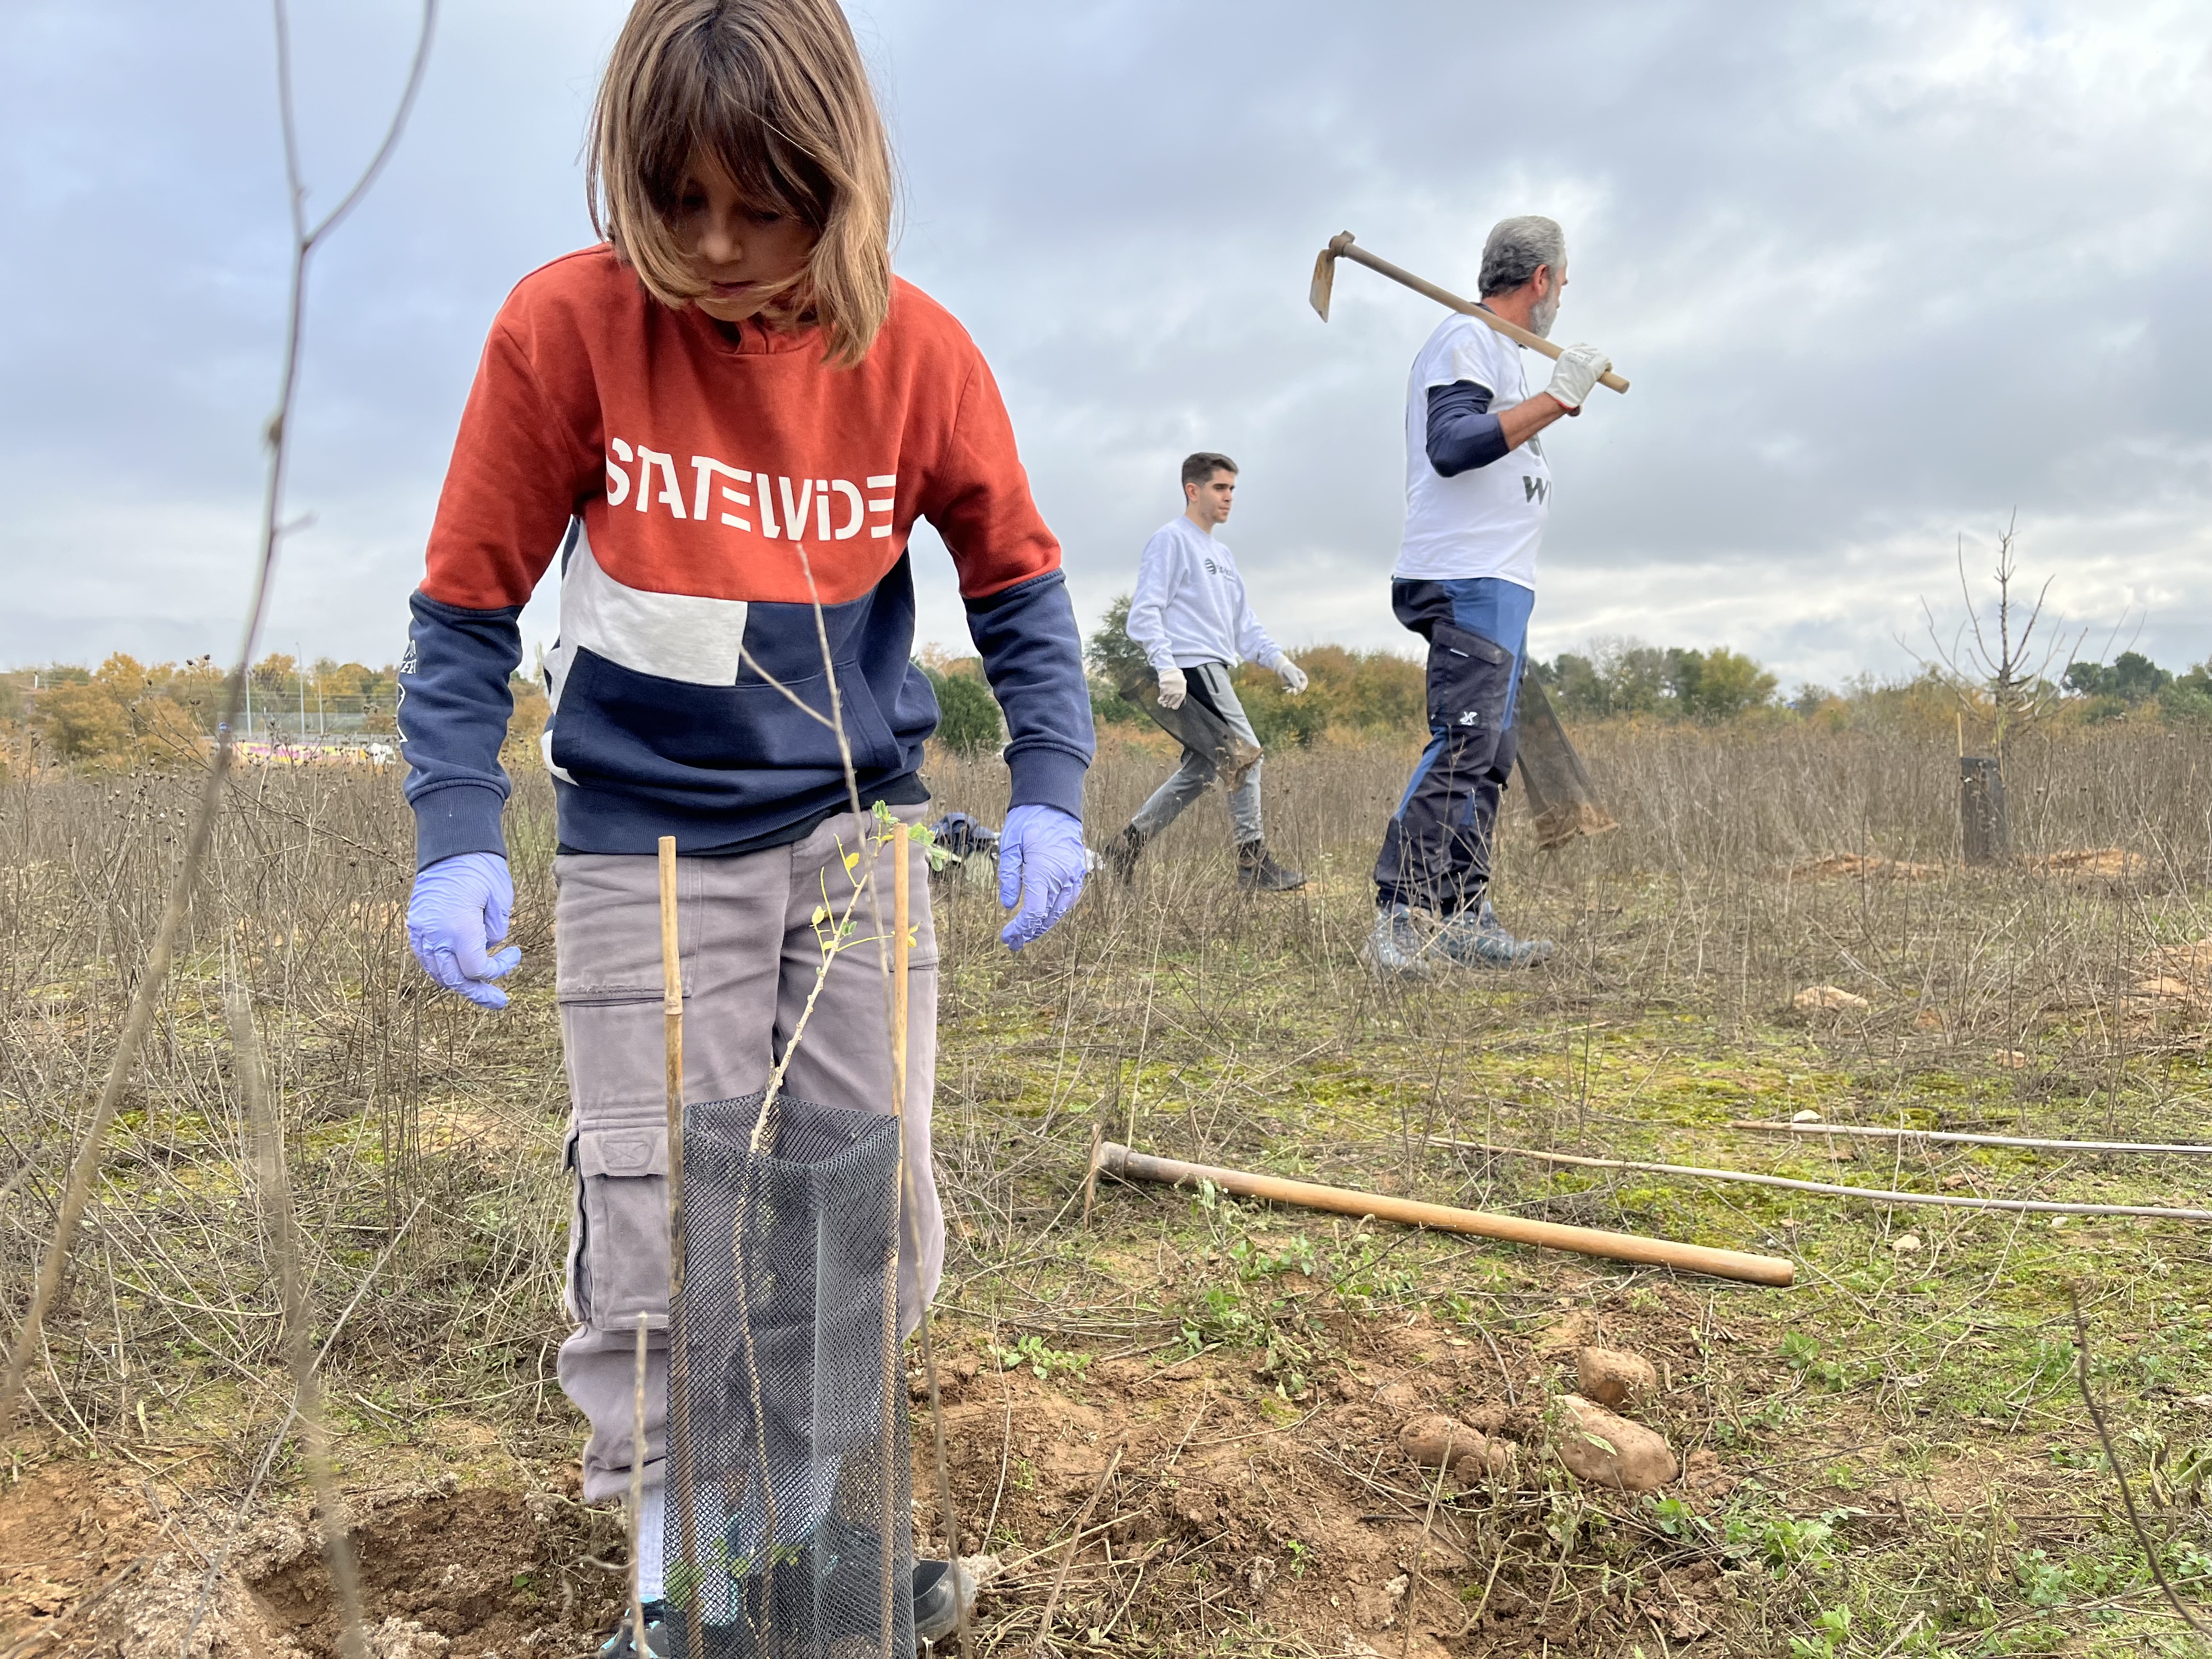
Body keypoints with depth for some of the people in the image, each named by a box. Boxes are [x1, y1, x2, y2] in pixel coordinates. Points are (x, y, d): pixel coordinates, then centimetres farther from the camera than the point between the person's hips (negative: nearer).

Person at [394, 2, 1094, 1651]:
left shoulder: (918, 351, -8)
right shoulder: (565, 325, -13)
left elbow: (1020, 589, 3)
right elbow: (466, 609, -5)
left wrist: (1050, 796, -9)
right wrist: (458, 841, -16)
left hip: (856, 833, 2)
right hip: (644, 846, -2)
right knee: (655, 1232, 1)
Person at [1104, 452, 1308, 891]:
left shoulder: (1221, 554, 25)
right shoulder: (1171, 539, -4)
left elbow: (1243, 621, 25)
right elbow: (1146, 609, -12)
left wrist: (1278, 660, 11)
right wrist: (1166, 666, -23)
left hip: (1216, 670, 10)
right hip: (1192, 668, -10)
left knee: (1200, 769, 8)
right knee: (1245, 753, -13)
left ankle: (1128, 843, 13)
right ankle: (1252, 861, -9)